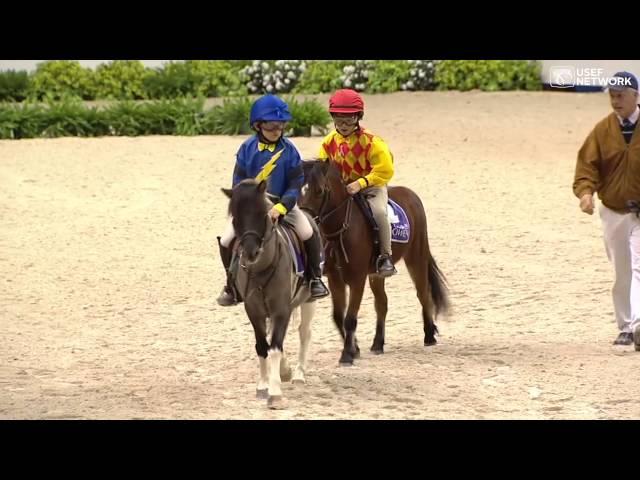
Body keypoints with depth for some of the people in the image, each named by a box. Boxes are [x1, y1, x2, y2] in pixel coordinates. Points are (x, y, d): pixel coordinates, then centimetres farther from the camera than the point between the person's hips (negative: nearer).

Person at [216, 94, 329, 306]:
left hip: (283, 203, -1)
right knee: (226, 240, -14)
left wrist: (281, 207, -26)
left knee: (309, 234, -22)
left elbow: (296, 184, -12)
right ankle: (231, 284, 9)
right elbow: (239, 181, -4)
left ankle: (315, 278, 1)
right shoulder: (248, 148, -8)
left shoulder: (288, 150, -11)